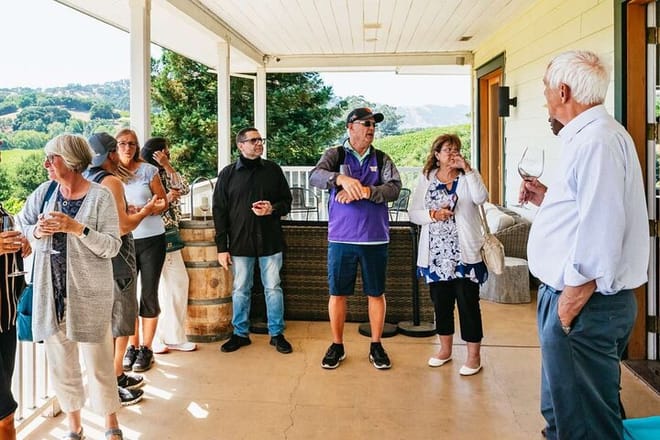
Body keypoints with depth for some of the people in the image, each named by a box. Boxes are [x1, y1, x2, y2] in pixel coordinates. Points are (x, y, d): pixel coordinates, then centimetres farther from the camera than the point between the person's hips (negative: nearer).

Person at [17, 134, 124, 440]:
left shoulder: (100, 196, -9)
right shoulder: (45, 191, 4)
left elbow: (112, 246, -13)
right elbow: (20, 225, 12)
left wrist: (76, 228, -24)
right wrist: (36, 231, -9)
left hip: (89, 294, -4)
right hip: (51, 292, 4)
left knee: (98, 363, 5)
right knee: (60, 363, 14)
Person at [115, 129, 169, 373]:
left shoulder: (148, 170, -2)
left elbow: (163, 203, 0)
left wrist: (142, 210, -19)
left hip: (151, 239, -2)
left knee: (149, 295, 3)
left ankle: (146, 349, 14)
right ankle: (132, 346, 20)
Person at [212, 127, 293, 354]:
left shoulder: (273, 170, 5)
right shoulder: (228, 173, 2)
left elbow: (287, 201, 10)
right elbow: (219, 211, 2)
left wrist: (273, 208, -14)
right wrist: (221, 247, -2)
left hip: (270, 241, 1)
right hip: (239, 243, 0)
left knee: (273, 289, 7)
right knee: (240, 290, 9)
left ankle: (277, 334, 19)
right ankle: (240, 334, 24)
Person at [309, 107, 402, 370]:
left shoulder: (382, 159, 7)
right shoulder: (335, 155, 2)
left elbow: (394, 188, -9)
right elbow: (315, 176, -17)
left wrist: (366, 191, -25)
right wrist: (341, 179, -36)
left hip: (375, 239, 1)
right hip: (341, 238, -1)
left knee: (376, 294, 9)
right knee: (337, 293, 7)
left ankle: (376, 346, 24)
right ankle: (337, 346, 23)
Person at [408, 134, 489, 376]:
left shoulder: (468, 177, 3)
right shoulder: (426, 179, 8)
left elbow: (481, 198, -17)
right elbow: (413, 213, 5)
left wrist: (468, 169, -16)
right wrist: (433, 215, -12)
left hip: (464, 253, -3)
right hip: (436, 253, 3)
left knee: (468, 302, 0)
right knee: (440, 301, 12)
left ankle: (474, 355, 10)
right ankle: (445, 349, 28)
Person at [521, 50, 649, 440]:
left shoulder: (595, 140, -19)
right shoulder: (588, 135, 15)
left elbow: (601, 229, -26)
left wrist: (572, 301, -22)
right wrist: (547, 199, 13)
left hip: (584, 305, -11)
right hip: (566, 293, 11)